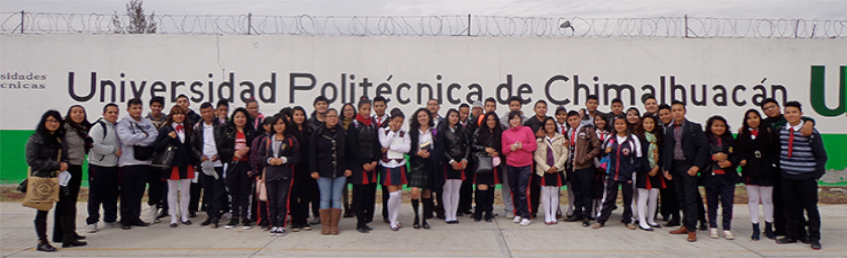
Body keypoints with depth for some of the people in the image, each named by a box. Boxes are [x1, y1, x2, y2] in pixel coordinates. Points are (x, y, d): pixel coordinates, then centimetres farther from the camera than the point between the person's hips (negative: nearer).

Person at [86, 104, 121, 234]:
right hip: (98, 167, -7)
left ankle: (110, 218, 26)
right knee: (95, 196, -1)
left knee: (111, 195, 14)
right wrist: (114, 150, -16)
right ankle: (92, 222, 8)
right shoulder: (98, 127, -11)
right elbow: (94, 145, -22)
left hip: (113, 167, 7)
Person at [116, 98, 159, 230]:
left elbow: (155, 136, 0)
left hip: (144, 161, 4)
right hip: (128, 162, -4)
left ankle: (135, 217, 19)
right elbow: (127, 138, -17)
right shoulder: (123, 123, -2)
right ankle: (125, 219, 10)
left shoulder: (147, 123, 13)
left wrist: (137, 141, -10)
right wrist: (144, 135, -6)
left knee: (139, 192, 9)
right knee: (127, 192, 2)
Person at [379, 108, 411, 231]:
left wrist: (390, 147, -14)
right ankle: (391, 220, 10)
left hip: (400, 166, 3)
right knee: (393, 194, -9)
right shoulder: (383, 131, 0)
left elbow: (407, 147, -10)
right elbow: (384, 144, -17)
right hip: (387, 166, -3)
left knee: (399, 194, 6)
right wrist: (392, 131, -12)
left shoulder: (404, 134, 6)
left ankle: (394, 219, 20)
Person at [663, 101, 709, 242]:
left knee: (690, 198, -5)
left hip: (689, 166, -5)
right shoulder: (669, 130, 11)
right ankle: (685, 226, 18)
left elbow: (703, 147, -7)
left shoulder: (694, 127, -2)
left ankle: (692, 229, -1)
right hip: (675, 166, 5)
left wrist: (696, 166, -13)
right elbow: (666, 150, 12)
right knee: (681, 198, 10)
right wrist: (666, 168, 6)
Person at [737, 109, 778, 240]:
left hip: (766, 172, -1)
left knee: (767, 199, 6)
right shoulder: (742, 135, 6)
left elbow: (776, 150, 0)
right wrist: (741, 160, -9)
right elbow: (738, 151, 9)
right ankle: (755, 229, 12)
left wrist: (773, 163, -11)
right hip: (750, 172, 1)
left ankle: (769, 228, 19)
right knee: (753, 199, 5)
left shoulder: (768, 133, 1)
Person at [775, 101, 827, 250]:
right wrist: (779, 169, 3)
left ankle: (814, 238, 15)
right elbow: (778, 150, 14)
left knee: (811, 208, 5)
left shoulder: (811, 133, -7)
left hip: (807, 178, -3)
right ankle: (792, 235, 21)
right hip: (787, 177, 3)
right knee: (791, 208, 10)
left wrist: (817, 175, -8)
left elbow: (821, 156, -3)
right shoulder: (780, 131, 4)